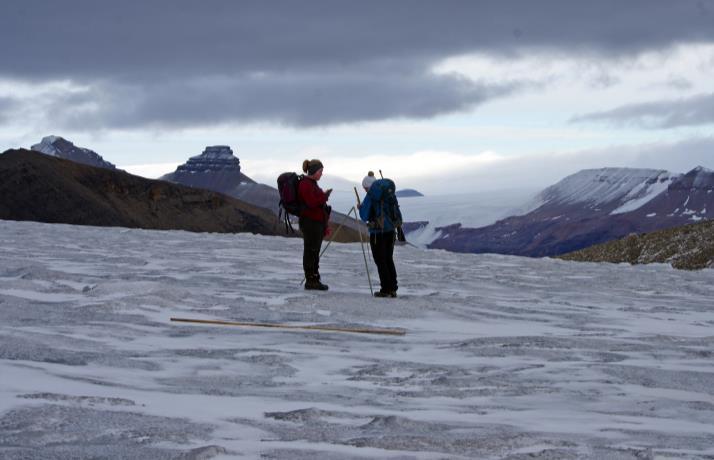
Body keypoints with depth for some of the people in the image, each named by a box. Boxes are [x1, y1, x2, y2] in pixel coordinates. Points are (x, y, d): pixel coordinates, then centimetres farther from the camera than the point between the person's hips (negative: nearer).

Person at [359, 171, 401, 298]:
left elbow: (364, 215, -10)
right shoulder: (390, 194, 8)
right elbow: (398, 215, 11)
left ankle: (385, 290, -3)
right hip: (391, 230, 7)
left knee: (380, 261, 0)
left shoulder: (371, 196, -12)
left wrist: (360, 208, 9)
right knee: (389, 260, 15)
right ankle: (392, 289, 15)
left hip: (378, 232, -7)